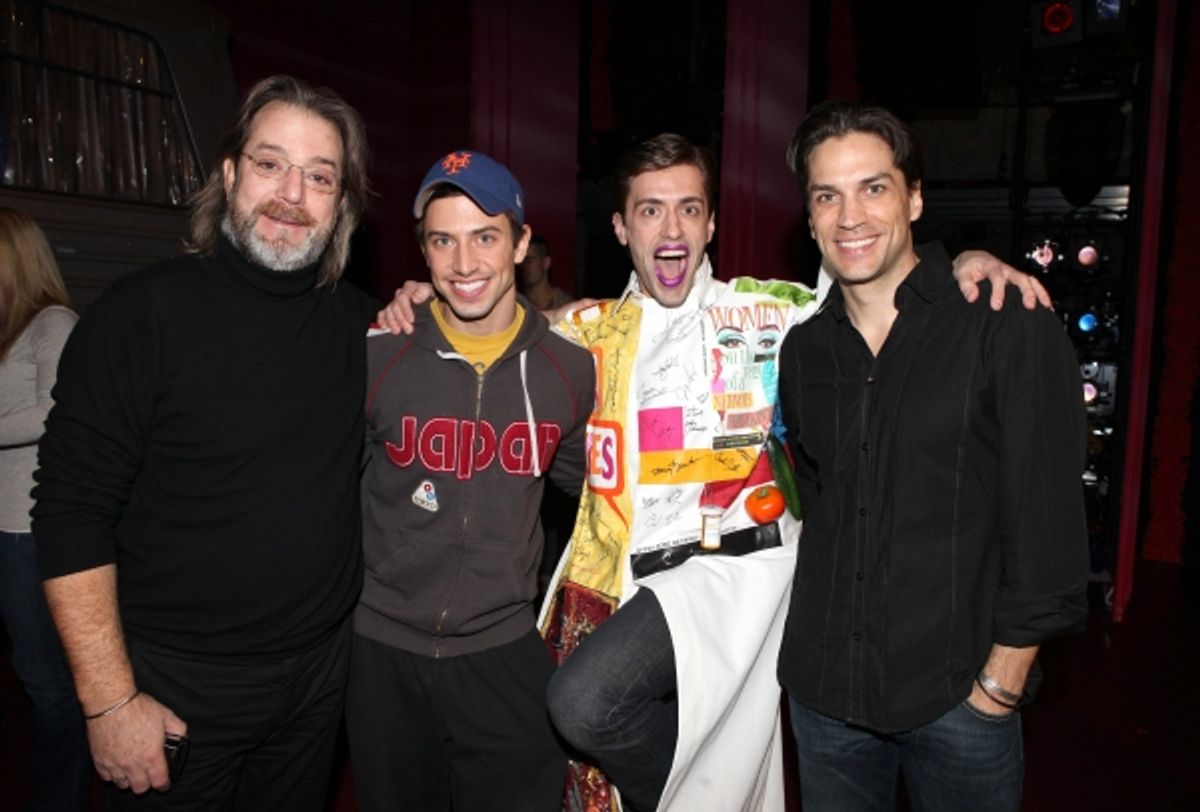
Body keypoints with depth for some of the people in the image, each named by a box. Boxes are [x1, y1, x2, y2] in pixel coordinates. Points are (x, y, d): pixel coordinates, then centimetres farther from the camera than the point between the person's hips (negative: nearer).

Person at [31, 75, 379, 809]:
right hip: (177, 691, -4)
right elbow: (72, 516, -13)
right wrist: (110, 699, -14)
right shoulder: (145, 311, -14)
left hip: (323, 675, 4)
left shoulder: (359, 320, 0)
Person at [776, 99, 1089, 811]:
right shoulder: (803, 350, 5)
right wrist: (821, 635, 9)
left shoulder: (1009, 327, -10)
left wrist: (1001, 685, -11)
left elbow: (1047, 523, -11)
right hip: (824, 690, 4)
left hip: (958, 696, -4)